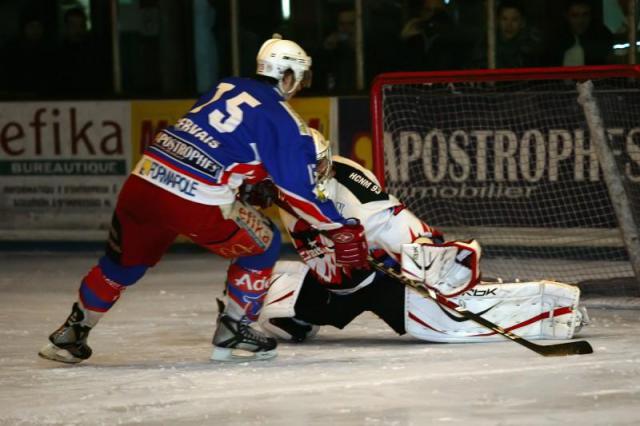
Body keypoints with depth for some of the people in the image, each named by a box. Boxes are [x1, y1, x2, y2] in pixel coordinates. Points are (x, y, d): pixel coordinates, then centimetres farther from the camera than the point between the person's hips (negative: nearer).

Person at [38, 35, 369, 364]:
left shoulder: (226, 88, 21)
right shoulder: (282, 120, 2)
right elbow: (303, 189, 0)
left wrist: (252, 181, 41)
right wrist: (345, 231, 7)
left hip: (141, 184, 6)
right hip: (196, 203, -6)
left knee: (124, 262, 27)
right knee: (262, 245, 17)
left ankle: (70, 336, 37)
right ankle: (232, 335, 19)